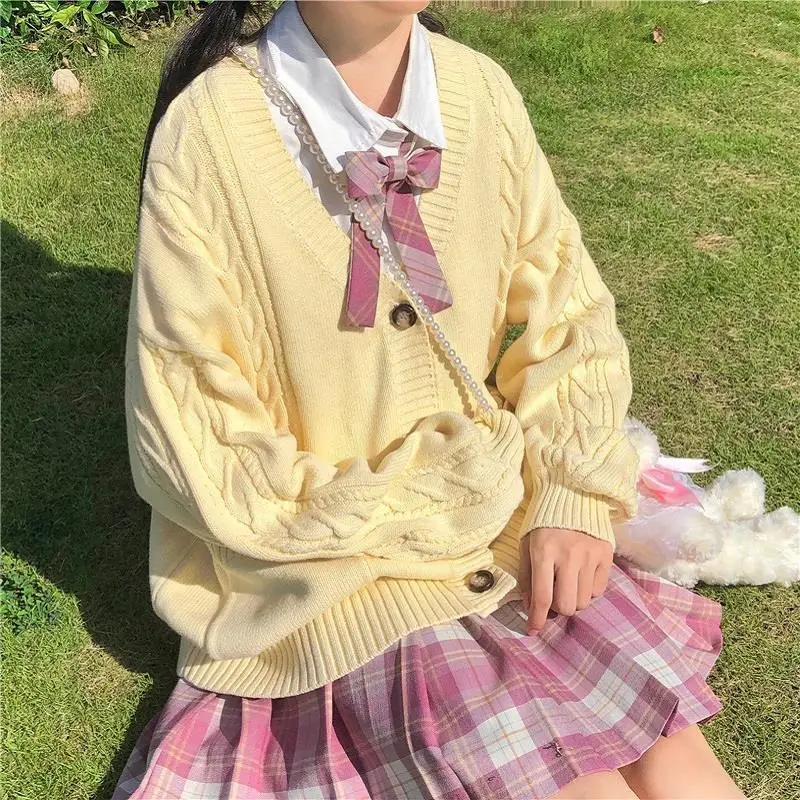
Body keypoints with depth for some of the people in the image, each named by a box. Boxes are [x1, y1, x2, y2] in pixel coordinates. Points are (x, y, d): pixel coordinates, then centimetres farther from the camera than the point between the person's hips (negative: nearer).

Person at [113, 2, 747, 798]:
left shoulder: (482, 92, -5)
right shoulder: (209, 132, -18)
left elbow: (572, 317, 4)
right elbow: (193, 446, -14)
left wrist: (574, 499, -10)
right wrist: (423, 518, -14)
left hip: (519, 537, 4)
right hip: (348, 575, -4)